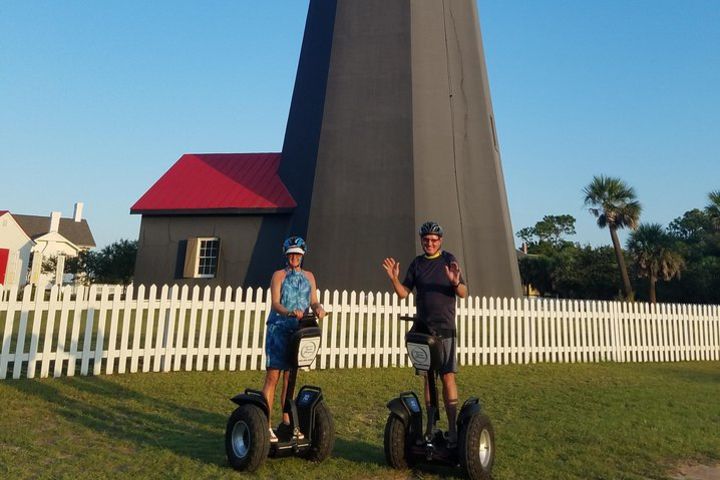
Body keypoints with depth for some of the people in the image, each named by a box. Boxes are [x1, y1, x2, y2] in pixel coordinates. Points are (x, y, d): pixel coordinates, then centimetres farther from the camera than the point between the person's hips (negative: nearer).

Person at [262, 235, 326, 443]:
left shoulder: (309, 276, 13)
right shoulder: (279, 275, -1)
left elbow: (313, 301, 7)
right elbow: (275, 303, -12)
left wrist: (318, 308, -17)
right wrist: (290, 312, -31)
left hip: (297, 332, 4)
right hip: (278, 330, -4)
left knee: (289, 377, 11)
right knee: (272, 377, -5)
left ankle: (286, 421, 21)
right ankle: (266, 423, 0)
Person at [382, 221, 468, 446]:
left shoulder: (449, 260, -1)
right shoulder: (417, 263, 9)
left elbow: (464, 294, -3)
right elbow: (403, 293, 7)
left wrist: (455, 283, -24)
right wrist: (394, 278, -11)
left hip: (444, 329, -4)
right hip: (422, 328, 4)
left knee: (447, 377, -7)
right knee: (428, 378, 10)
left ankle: (453, 428, -1)